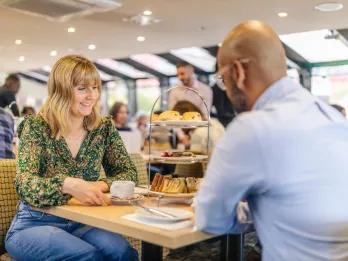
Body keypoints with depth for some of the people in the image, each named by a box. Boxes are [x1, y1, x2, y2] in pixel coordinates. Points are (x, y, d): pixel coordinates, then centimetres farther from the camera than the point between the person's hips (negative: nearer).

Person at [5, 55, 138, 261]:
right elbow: (25, 183, -19)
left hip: (82, 221, 3)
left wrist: (101, 185, -19)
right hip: (36, 224, -2)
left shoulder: (104, 128, 3)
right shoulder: (36, 127, -7)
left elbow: (128, 172, 4)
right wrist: (68, 185, -40)